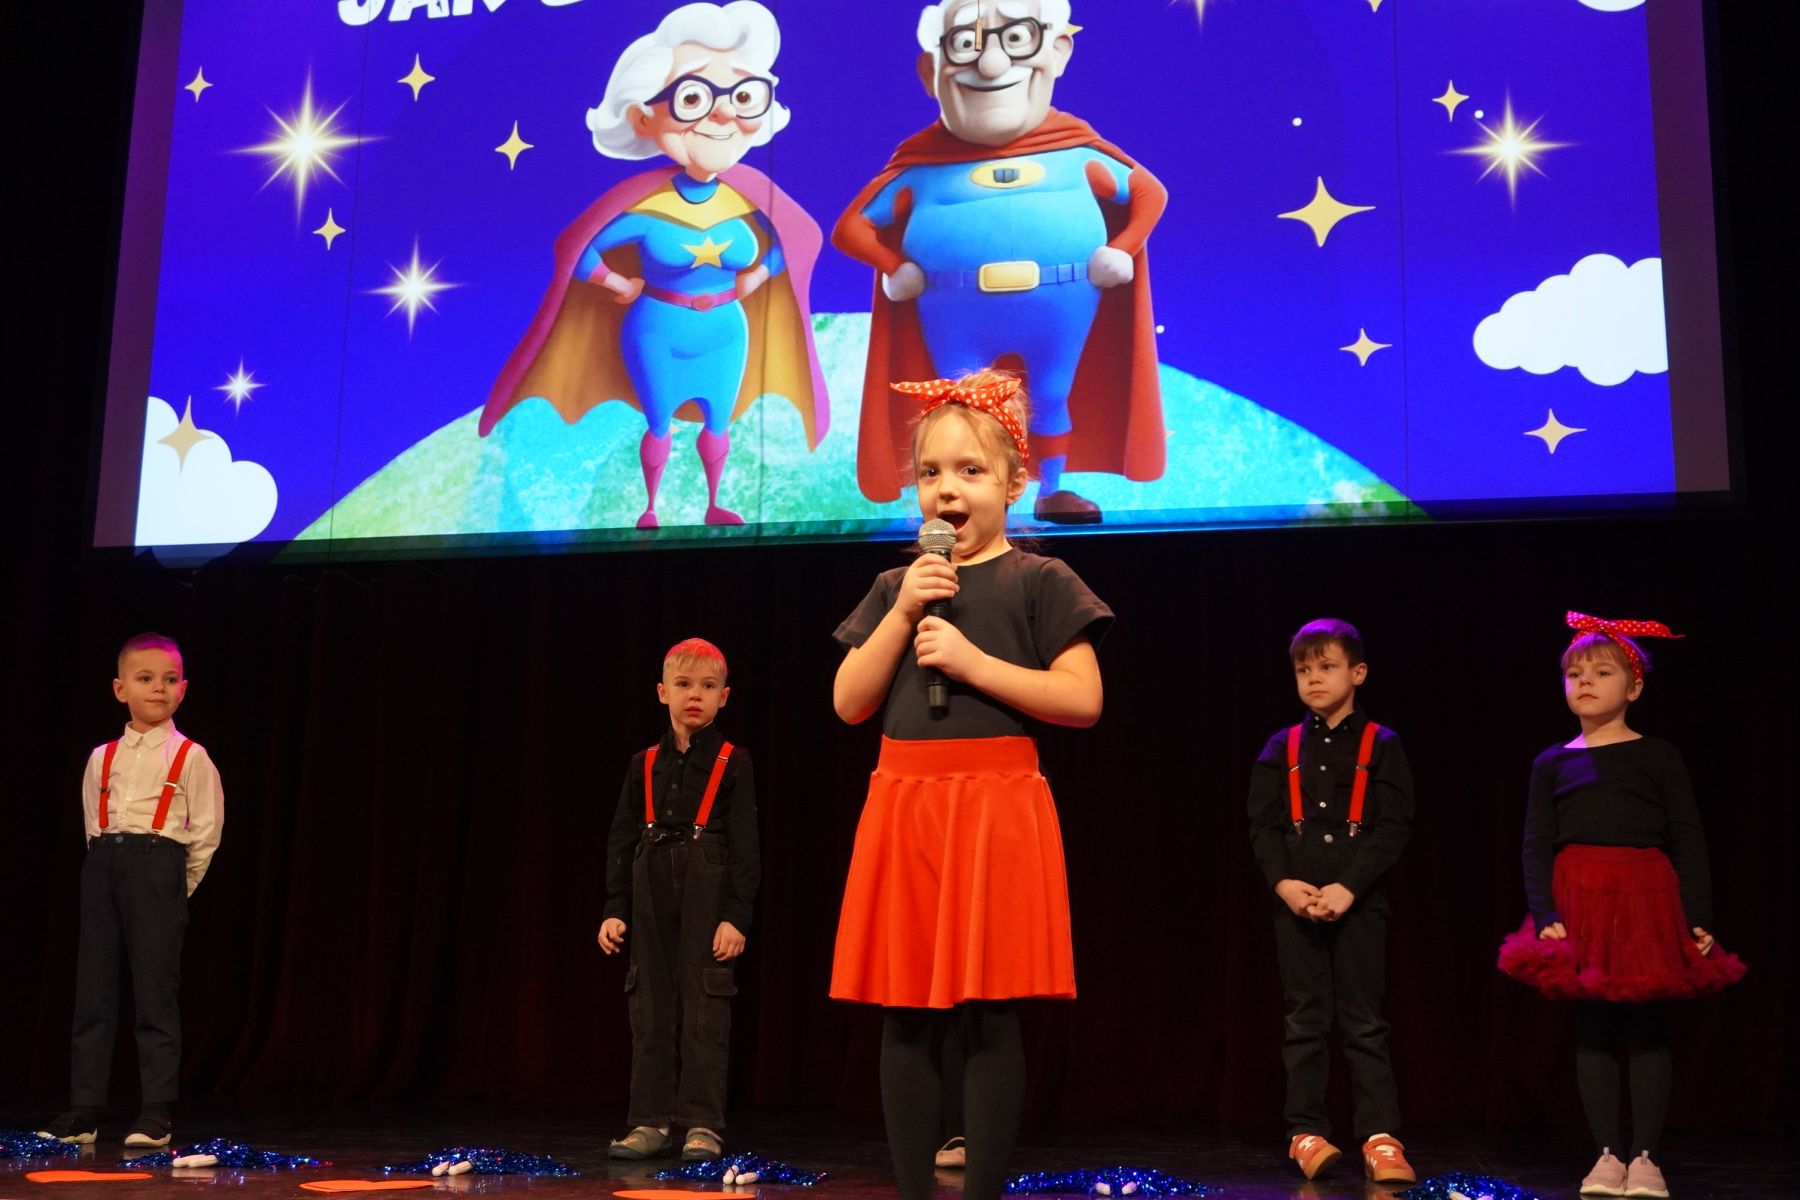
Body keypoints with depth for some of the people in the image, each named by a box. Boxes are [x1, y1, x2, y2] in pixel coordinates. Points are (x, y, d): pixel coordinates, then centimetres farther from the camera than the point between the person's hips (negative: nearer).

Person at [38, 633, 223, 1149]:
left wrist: (174, 884, 4)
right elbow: (92, 821, 18)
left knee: (156, 990, -3)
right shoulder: (102, 757, 13)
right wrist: (108, 863, 9)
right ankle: (83, 1111, 11)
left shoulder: (190, 756, 1)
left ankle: (157, 1112, 1)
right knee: (93, 989, 5)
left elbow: (206, 832, 1)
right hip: (103, 865, 4)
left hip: (158, 864, -4)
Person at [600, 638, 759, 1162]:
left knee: (705, 1008, -2)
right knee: (650, 1008, 6)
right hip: (652, 897, 4)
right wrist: (615, 909, 3)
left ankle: (703, 1125, 5)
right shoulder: (644, 765, 9)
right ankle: (651, 1122, 14)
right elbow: (621, 840, 10)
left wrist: (736, 916, -10)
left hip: (708, 898, -3)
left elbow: (744, 845, -3)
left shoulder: (733, 763, 0)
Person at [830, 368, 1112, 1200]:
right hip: (903, 807, 4)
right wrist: (901, 613, -4)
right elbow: (849, 704, 7)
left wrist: (974, 662, -14)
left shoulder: (1038, 582, 0)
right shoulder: (896, 586, 13)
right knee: (904, 1015, 5)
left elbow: (1083, 700, -7)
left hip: (995, 808, -4)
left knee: (988, 1015, -3)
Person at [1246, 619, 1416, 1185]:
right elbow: (1262, 826, 5)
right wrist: (1284, 883, -12)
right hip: (1295, 901, 2)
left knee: (1364, 1020, 0)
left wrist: (1348, 888, -16)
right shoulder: (1282, 749, 9)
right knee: (1305, 1019, 6)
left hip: (1359, 900, -2)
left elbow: (1392, 827, -5)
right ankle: (1307, 1132, 12)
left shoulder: (1381, 745, 2)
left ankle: (1379, 1136, 4)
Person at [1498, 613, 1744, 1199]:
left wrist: (1699, 919, -5)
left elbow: (1689, 842, 3)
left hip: (1647, 902, -1)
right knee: (1591, 1028, 4)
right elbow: (1536, 847, 3)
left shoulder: (1659, 757, 4)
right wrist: (1545, 917, -9)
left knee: (1646, 1029, 1)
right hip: (1579, 906, 2)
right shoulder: (1552, 764, 8)